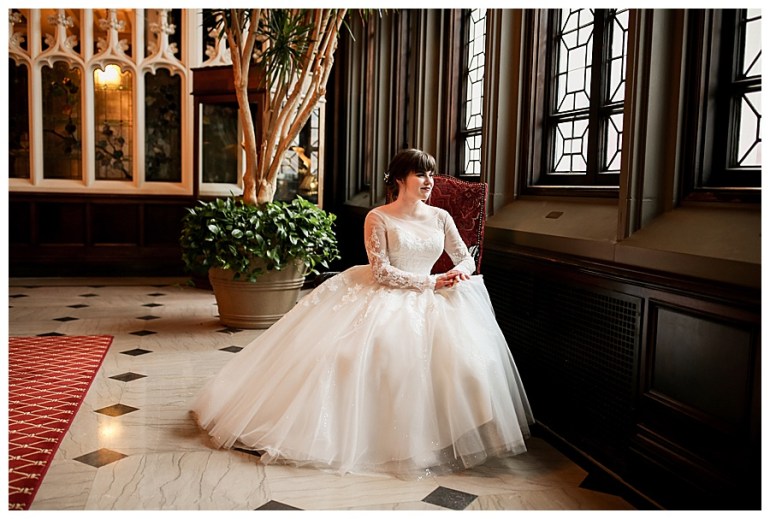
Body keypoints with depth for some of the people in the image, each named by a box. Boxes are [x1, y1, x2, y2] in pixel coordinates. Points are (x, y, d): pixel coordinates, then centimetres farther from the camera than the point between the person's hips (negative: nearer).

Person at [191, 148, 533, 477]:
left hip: (427, 300, 4)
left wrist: (460, 271, -11)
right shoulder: (378, 218, -3)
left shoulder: (440, 217, 10)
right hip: (383, 297, -3)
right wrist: (430, 282, -16)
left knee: (462, 348, -23)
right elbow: (381, 272, -11)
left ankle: (445, 436, -7)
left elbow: (466, 258, 14)